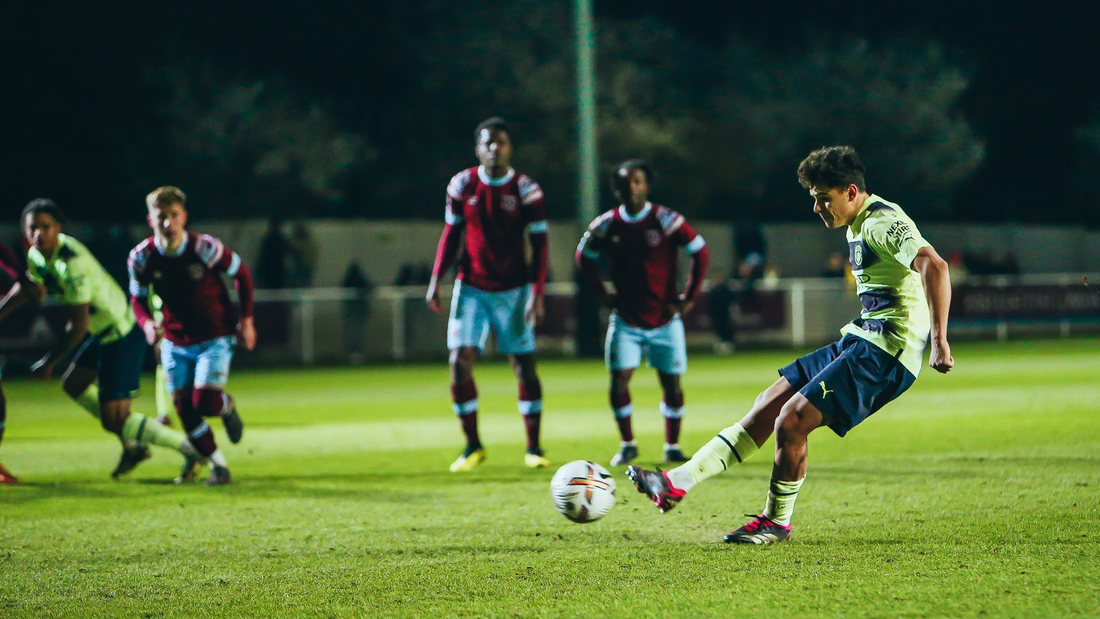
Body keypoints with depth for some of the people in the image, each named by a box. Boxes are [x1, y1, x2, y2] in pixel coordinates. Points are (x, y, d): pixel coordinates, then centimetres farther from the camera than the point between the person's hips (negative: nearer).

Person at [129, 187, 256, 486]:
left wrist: (246, 320, -2)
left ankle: (228, 407, 20)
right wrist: (147, 323, -20)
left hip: (215, 337, -3)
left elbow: (242, 275, -4)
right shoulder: (141, 257, -12)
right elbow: (138, 299, 2)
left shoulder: (205, 248, -20)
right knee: (184, 409, -1)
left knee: (206, 402, -18)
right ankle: (217, 464, 18)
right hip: (175, 342, 3)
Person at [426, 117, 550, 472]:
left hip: (513, 289, -1)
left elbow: (539, 243, -4)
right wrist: (436, 279, 3)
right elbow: (451, 234, 11)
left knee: (524, 365, -1)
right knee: (459, 362, -9)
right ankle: (472, 447, 4)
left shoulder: (525, 189, -6)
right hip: (471, 288, 2)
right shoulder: (462, 185, 1)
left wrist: (538, 293, -12)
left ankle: (533, 448, 11)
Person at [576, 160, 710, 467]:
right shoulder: (607, 225, -2)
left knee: (671, 383, 1)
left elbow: (701, 253, -2)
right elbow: (584, 256, 15)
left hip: (665, 318, -1)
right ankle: (627, 444, 7)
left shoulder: (666, 220, -9)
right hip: (626, 320, 1)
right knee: (619, 379, -9)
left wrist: (689, 297, -3)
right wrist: (602, 294, 8)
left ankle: (672, 445, 17)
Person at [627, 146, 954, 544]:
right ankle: (679, 482, 5)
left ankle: (777, 522, 5)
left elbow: (934, 266, -29)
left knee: (790, 421, -14)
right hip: (861, 343, 10)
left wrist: (939, 341, -33)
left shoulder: (883, 223, -15)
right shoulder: (858, 227, 17)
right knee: (768, 406, 5)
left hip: (887, 354, -10)